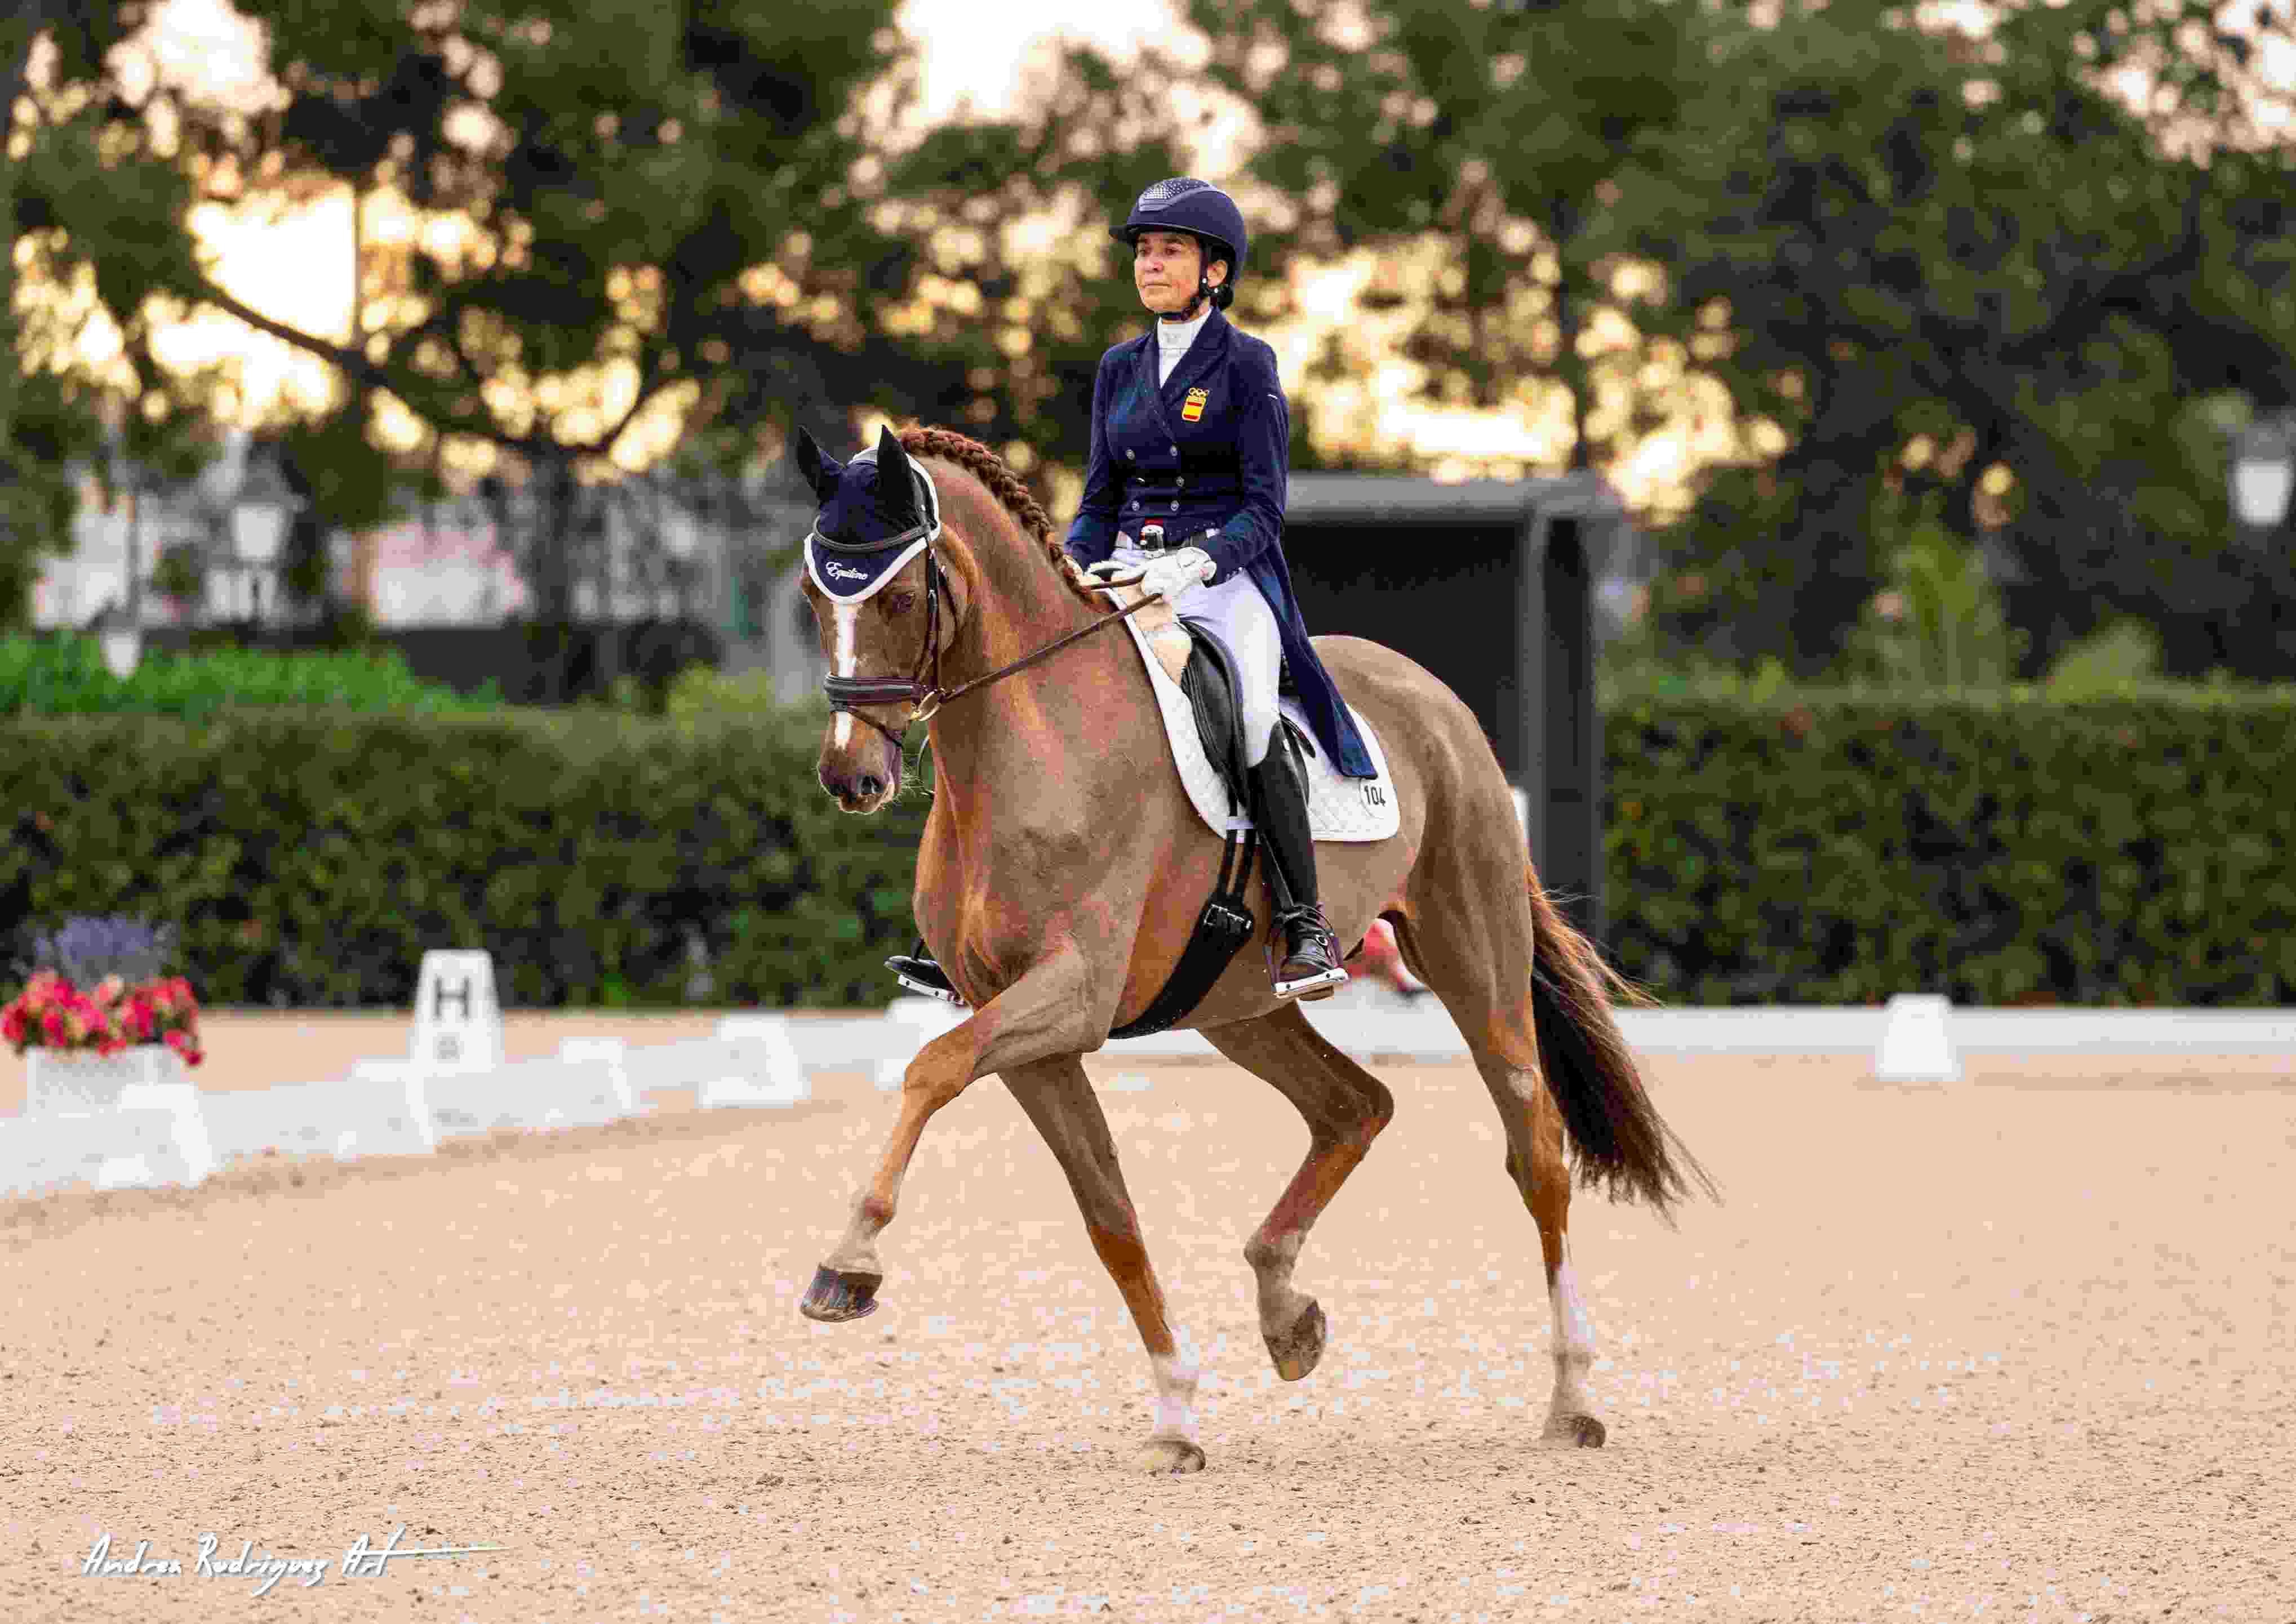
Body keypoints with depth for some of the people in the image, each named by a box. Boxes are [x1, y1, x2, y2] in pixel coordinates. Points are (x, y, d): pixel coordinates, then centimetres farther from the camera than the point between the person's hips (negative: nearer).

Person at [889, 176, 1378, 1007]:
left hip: (1224, 573, -5)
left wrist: (1195, 563, -24)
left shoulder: (1245, 364, -1)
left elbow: (1263, 508, -7)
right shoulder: (1121, 369, 15)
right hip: (1128, 571, 5)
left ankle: (1306, 930, -27)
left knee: (1249, 719, -34)